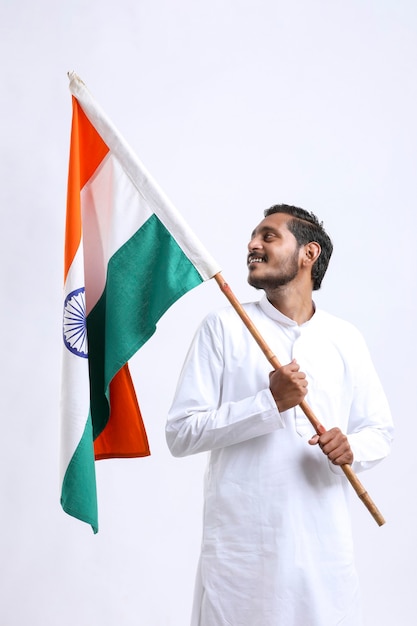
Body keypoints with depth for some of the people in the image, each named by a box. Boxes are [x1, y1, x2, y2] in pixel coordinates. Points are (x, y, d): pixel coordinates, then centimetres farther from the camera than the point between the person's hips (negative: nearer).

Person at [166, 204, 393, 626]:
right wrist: (269, 403, -17)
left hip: (325, 548, 3)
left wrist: (352, 447, -11)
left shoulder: (346, 340, 6)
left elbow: (380, 431, 12)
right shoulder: (223, 327, -3)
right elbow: (180, 434, -7)